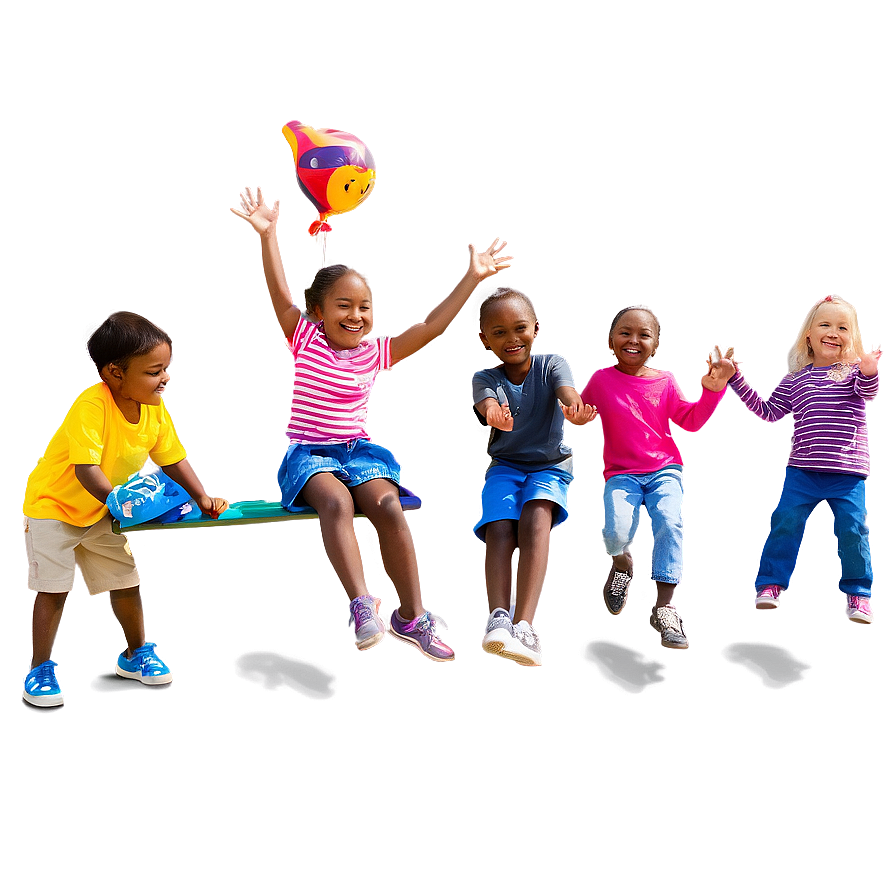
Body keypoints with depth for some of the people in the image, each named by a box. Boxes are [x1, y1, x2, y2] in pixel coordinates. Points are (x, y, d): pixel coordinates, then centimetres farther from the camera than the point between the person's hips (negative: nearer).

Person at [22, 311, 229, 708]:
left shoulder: (156, 410, -11)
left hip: (101, 511, 6)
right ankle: (40, 669, 13)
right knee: (53, 589, -5)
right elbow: (86, 469, -36)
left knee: (126, 581, 10)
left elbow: (173, 459, -3)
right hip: (53, 503, -6)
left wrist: (203, 497, -15)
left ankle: (135, 654, 29)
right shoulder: (92, 404, -32)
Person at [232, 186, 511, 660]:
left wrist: (473, 277, 2)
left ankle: (411, 614, -19)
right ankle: (361, 604, -38)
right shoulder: (306, 339, 4)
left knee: (388, 506, -27)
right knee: (335, 500, -35)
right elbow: (280, 295, -10)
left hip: (359, 448, 2)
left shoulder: (376, 351, 9)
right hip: (308, 451, -2)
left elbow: (431, 327, 5)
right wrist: (267, 235, -22)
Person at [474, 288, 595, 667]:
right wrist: (495, 414, -52)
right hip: (505, 465, 2)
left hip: (550, 465, -1)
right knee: (499, 528, -28)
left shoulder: (552, 365, -1)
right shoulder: (484, 378, 0)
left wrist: (573, 406, -52)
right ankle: (498, 618, -42)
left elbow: (566, 390, -24)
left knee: (536, 517, -32)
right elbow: (488, 403, -24)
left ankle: (524, 623, -43)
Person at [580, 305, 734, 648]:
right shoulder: (601, 380, 3)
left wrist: (712, 389, -2)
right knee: (616, 533, -27)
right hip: (622, 473, -1)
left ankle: (664, 603, -18)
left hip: (664, 469, 1)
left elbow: (690, 420, 11)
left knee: (670, 521, -30)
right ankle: (621, 563, 13)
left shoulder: (664, 382, 6)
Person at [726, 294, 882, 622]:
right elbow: (768, 410, 15)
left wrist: (869, 372, -41)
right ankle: (771, 583, 10)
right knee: (786, 519, -4)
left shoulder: (854, 371, 4)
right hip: (802, 469, 2)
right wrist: (737, 380, 11)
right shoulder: (795, 380, 11)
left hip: (847, 471, -2)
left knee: (852, 527, -3)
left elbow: (868, 391, -17)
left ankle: (857, 591, 14)